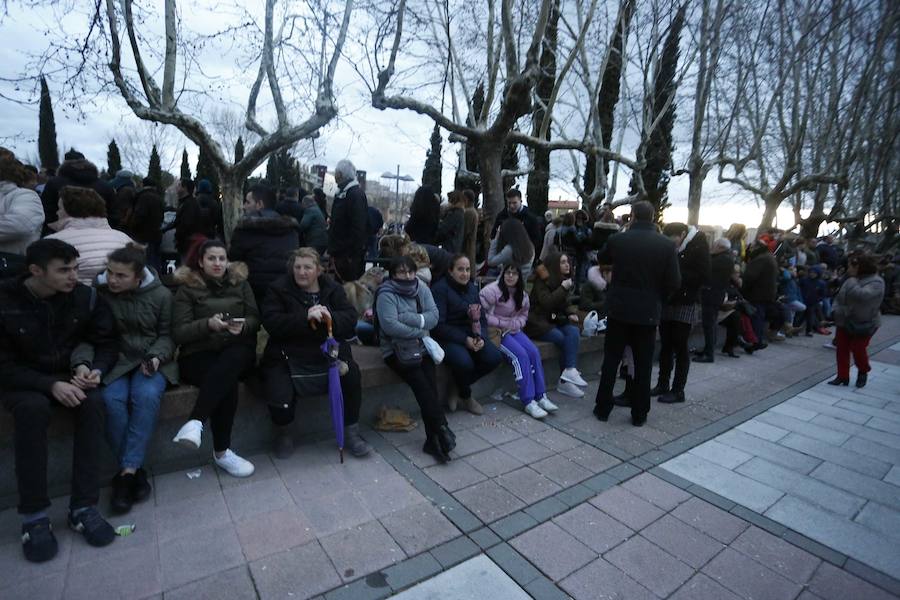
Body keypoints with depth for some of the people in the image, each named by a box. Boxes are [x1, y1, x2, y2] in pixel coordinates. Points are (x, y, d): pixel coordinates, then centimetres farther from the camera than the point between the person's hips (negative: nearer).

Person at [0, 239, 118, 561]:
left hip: (72, 375, 2)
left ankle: (83, 507, -24)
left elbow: (107, 344, 1)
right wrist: (51, 385, -26)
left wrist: (96, 371, -20)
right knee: (32, 407, -34)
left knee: (93, 401, -30)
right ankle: (34, 515, -22)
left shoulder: (85, 296, -7)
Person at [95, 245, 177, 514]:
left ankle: (127, 471, -22)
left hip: (150, 360, -1)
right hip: (115, 361, 1)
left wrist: (156, 356, -15)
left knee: (147, 395, -30)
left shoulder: (161, 294, -3)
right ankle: (135, 470, -15)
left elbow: (166, 335, 4)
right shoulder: (97, 292, -2)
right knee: (111, 399, -27)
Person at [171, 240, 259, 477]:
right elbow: (179, 333, -2)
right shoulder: (187, 288, 7)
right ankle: (221, 452, -24)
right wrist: (208, 324, -20)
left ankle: (196, 422, -40)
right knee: (227, 379, -32)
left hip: (237, 352, 2)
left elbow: (255, 320, 9)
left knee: (229, 363, -36)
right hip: (199, 354, -1)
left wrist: (243, 325, -14)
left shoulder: (240, 283, 13)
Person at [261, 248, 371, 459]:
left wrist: (329, 318, -24)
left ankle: (351, 433, -1)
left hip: (328, 352, 2)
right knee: (280, 401, -22)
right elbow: (271, 322, -14)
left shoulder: (333, 288, 6)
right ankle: (283, 432, 17)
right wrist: (305, 318, -27)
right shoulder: (279, 289, 0)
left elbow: (350, 318, -3)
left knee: (352, 374, -24)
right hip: (288, 356, -1)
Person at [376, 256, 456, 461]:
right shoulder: (387, 294, -7)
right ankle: (442, 428, -20)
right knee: (420, 382, -26)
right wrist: (420, 332, -11)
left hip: (421, 346, 4)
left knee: (430, 382, -19)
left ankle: (433, 439, -15)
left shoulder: (422, 288, 9)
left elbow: (434, 316, -2)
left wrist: (409, 318, -16)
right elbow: (390, 325, -20)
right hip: (396, 349, -4)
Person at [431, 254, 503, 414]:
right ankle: (466, 397, 2)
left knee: (495, 357, -17)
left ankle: (458, 392, 2)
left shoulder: (472, 288, 12)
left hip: (471, 335, 7)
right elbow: (438, 325, -16)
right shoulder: (440, 289, -10)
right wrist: (464, 340, -22)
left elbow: (481, 318, 11)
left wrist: (481, 338, -9)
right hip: (447, 338, -6)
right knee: (464, 362, -33)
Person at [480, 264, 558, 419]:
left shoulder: (521, 294, 9)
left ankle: (540, 396, -8)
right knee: (520, 355, -25)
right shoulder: (492, 290, -14)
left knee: (534, 352, -14)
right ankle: (528, 401, -20)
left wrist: (516, 324, -6)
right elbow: (482, 315, -18)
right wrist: (503, 324, -17)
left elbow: (524, 314, 16)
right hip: (496, 332, -7)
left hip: (513, 330, 7)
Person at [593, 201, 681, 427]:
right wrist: (657, 296, 12)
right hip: (648, 312, 0)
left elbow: (601, 259, 15)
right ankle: (639, 414, 18)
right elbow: (674, 282, -5)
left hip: (619, 309, 0)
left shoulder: (617, 239, -6)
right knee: (643, 365, 10)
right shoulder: (667, 245, -7)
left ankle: (603, 408, 17)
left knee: (611, 360, 10)